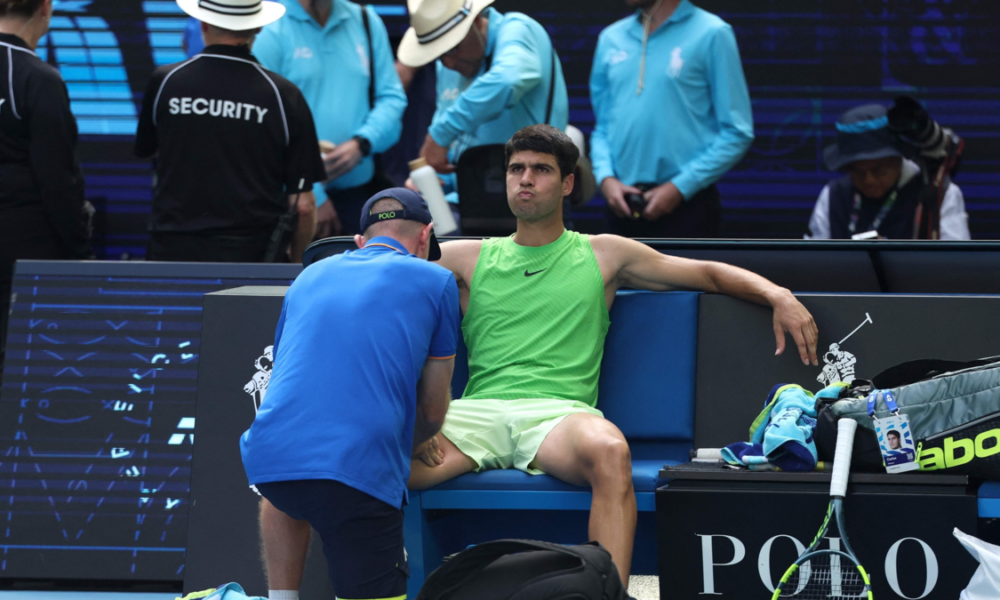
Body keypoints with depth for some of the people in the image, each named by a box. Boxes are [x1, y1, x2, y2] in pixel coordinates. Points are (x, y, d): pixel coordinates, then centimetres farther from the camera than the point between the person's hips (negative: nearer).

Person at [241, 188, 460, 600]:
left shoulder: (310, 276, 26)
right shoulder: (435, 281, 15)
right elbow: (433, 410, 18)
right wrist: (405, 449, 39)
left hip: (267, 457, 5)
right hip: (362, 469, -5)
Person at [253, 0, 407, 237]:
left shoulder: (366, 22, 10)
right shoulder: (270, 31, -7)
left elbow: (392, 98, 10)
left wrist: (361, 144, -11)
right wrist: (313, 197, -15)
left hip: (357, 191, 4)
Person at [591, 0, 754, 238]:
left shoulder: (711, 34, -5)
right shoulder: (611, 39, 10)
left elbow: (736, 132, -7)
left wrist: (680, 187, -13)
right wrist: (606, 177, -3)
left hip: (686, 206, -5)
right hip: (625, 208, 5)